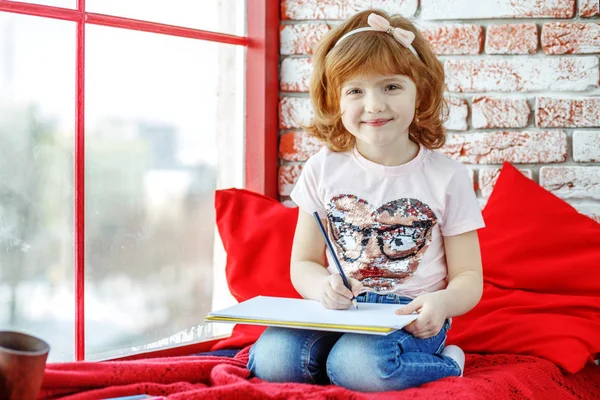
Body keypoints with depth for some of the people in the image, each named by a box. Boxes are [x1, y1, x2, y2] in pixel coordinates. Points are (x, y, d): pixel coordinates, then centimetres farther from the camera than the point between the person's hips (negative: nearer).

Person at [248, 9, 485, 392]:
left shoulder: (447, 177, -1)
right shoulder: (323, 169, 6)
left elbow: (468, 278, 2)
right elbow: (303, 263, 11)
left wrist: (443, 303, -23)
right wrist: (323, 287, -15)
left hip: (410, 316, -2)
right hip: (336, 311, 3)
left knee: (358, 366, -35)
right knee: (271, 359, -27)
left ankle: (445, 364, -6)